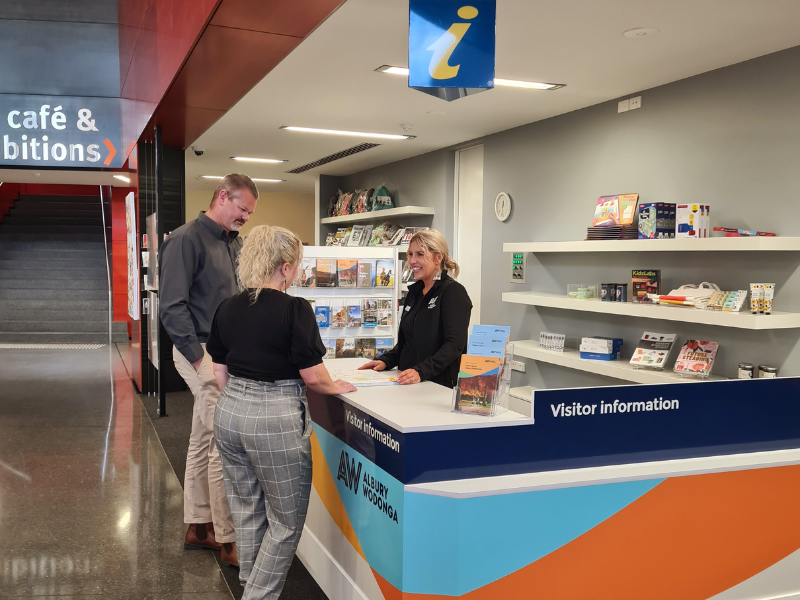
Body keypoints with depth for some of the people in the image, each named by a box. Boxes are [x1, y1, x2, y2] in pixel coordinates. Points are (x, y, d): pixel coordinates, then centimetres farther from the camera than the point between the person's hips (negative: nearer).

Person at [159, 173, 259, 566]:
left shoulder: (233, 243, 13)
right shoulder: (187, 239, -12)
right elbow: (172, 306, -17)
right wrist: (199, 357, -19)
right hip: (203, 352, -8)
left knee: (204, 440, 15)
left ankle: (198, 526, 27)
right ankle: (228, 540, 3)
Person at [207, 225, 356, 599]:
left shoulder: (227, 308, 5)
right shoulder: (294, 309, -14)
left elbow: (220, 373, 12)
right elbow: (313, 377, -13)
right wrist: (336, 387, 7)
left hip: (229, 414, 7)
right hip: (276, 419, -7)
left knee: (246, 511, 19)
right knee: (286, 520, 8)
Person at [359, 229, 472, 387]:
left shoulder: (453, 291, -6)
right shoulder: (415, 291, 19)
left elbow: (454, 345, -16)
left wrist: (421, 372, -26)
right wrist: (385, 360, 10)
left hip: (438, 385, -7)